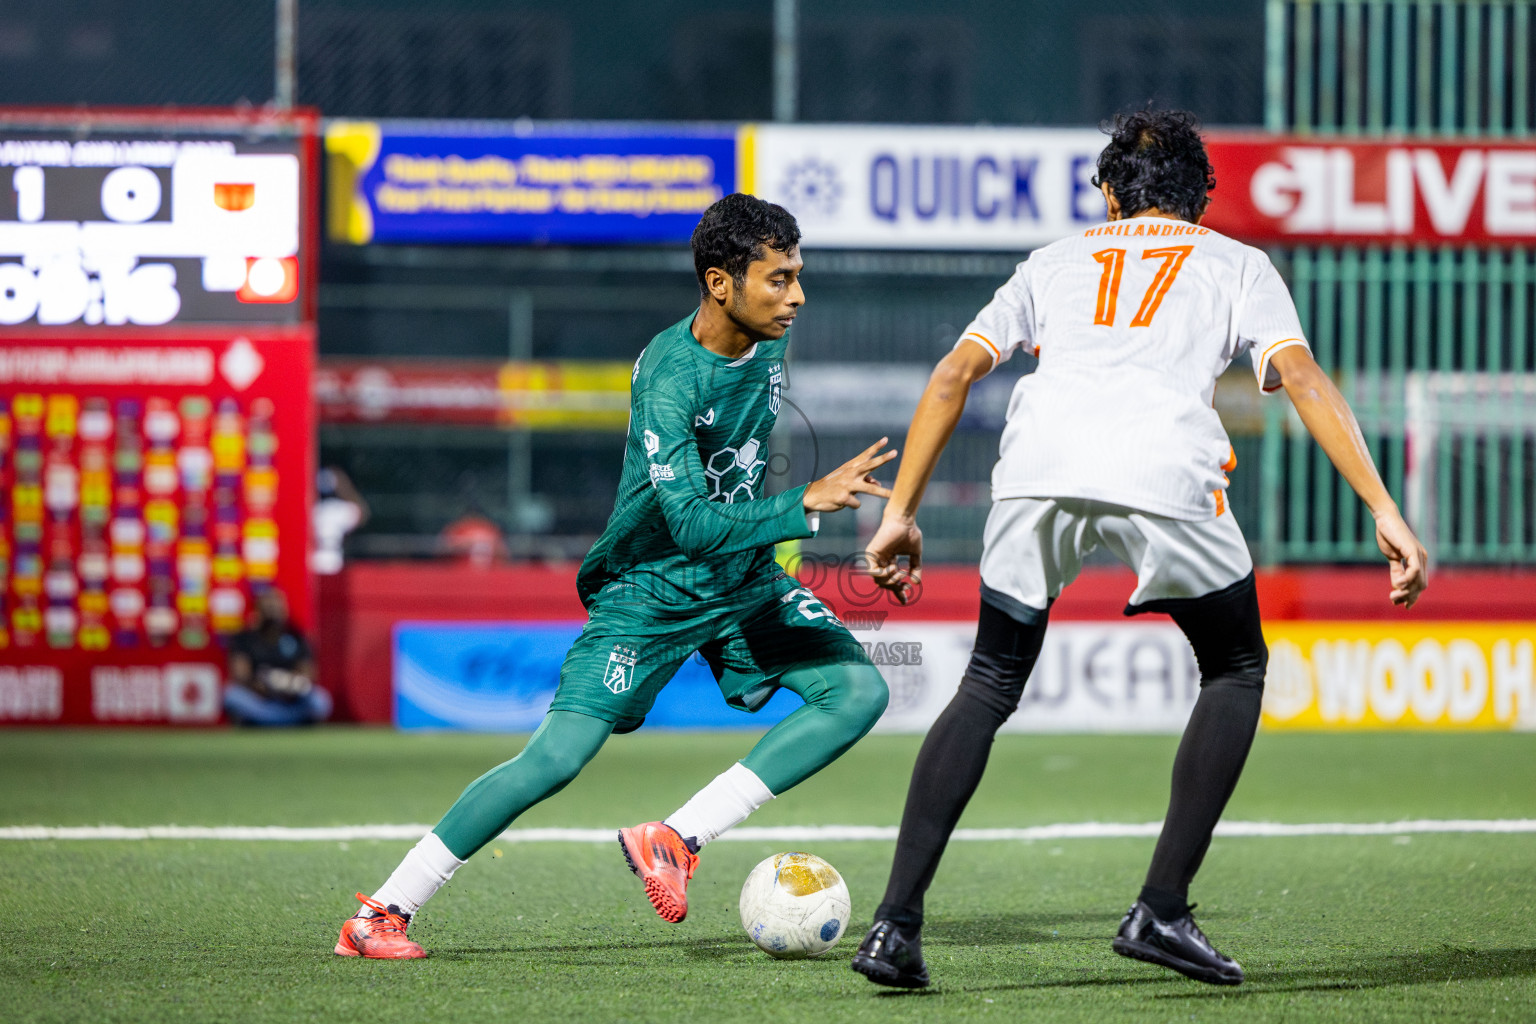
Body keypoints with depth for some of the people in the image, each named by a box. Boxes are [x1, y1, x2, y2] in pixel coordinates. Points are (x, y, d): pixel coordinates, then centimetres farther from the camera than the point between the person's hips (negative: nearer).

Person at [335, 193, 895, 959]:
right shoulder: (669, 380, -28)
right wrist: (807, 504, -41)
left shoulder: (765, 344, -4)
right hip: (652, 588, -7)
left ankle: (676, 841, -11)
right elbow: (691, 524, -36)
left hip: (745, 580, 7)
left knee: (859, 691, -10)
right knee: (558, 756, -17)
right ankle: (384, 911, -4)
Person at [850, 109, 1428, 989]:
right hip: (1163, 475, -2)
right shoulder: (1237, 264, 27)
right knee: (1237, 670, 21)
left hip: (1037, 466, 2)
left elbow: (955, 374, 23)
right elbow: (1302, 377, 10)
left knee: (990, 686, 19)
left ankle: (897, 923, 6)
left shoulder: (1058, 261, 33)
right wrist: (1385, 512, 3)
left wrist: (901, 514, 25)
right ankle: (1162, 910, 10)